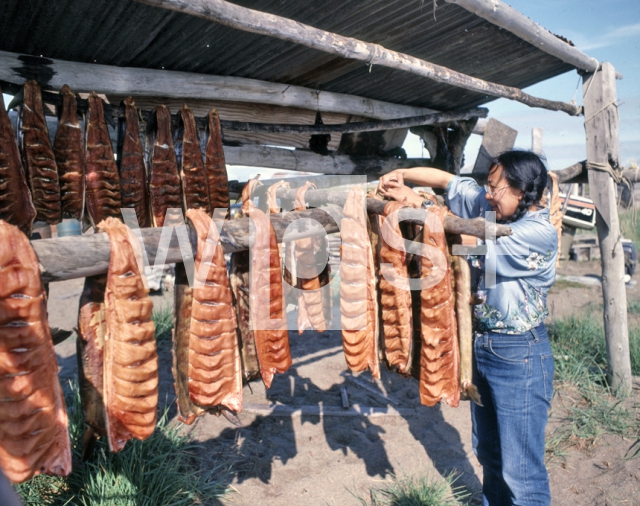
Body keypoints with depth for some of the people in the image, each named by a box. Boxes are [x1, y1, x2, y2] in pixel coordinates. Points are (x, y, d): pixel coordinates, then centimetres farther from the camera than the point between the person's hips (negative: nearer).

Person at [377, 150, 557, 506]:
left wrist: (419, 206, -20)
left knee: (521, 468, 6)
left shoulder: (540, 234, -20)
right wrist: (402, 175, -11)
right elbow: (448, 180, 5)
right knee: (488, 451, 24)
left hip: (519, 355, -7)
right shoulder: (490, 208, 0)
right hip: (480, 344, 7)